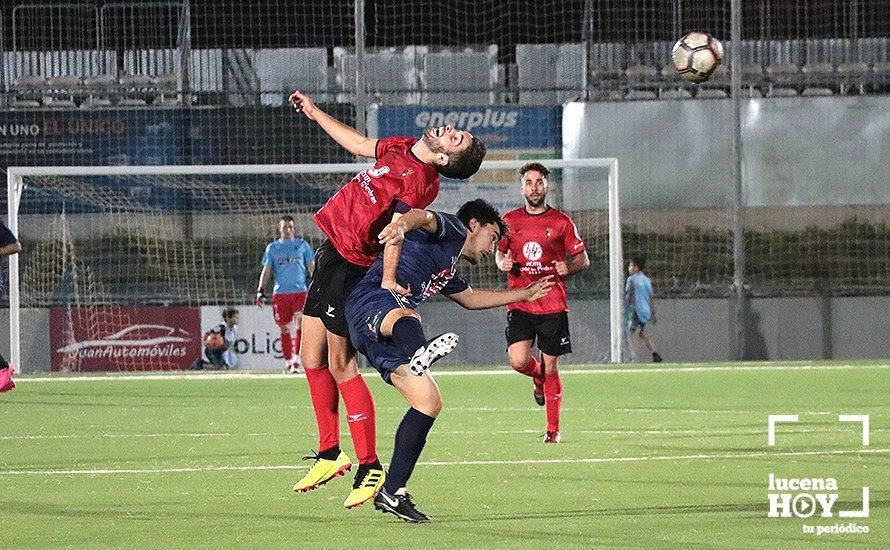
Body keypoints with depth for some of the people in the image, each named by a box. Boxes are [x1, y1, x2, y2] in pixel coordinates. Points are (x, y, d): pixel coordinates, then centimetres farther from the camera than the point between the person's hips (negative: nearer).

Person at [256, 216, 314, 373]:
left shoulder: (302, 245, 9)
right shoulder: (272, 248, 11)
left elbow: (311, 267, 10)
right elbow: (266, 270, 11)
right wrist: (260, 291, 0)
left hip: (300, 291, -1)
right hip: (280, 293, 1)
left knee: (300, 324, -15)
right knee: (284, 329, 3)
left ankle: (296, 358, -16)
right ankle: (288, 362, 11)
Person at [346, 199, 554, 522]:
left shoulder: (448, 269, 37)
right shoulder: (451, 231, 9)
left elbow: (470, 298, 57)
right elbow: (425, 219, -16)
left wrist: (524, 294, 66)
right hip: (370, 302, -9)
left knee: (429, 401, 4)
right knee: (406, 318, -43)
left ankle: (392, 492, 4)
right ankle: (419, 353, -81)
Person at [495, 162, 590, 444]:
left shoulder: (561, 222, 2)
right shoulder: (510, 220, 7)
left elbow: (583, 260, 8)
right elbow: (500, 251, 21)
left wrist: (568, 267, -14)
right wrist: (502, 262, -2)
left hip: (553, 306, -1)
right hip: (519, 304, 1)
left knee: (550, 367, 1)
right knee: (518, 361, -17)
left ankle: (553, 429, 12)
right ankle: (538, 377, 20)